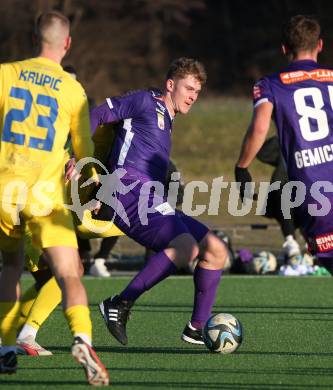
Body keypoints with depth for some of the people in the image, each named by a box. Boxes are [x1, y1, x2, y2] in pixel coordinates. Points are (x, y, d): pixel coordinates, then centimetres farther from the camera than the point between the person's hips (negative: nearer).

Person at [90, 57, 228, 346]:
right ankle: (121, 304, -26)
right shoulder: (145, 101, 4)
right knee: (187, 246, -29)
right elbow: (96, 116, 0)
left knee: (215, 250, 6)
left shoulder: (166, 121, 29)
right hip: (130, 189, -9)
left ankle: (197, 328, 11)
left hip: (152, 202, 9)